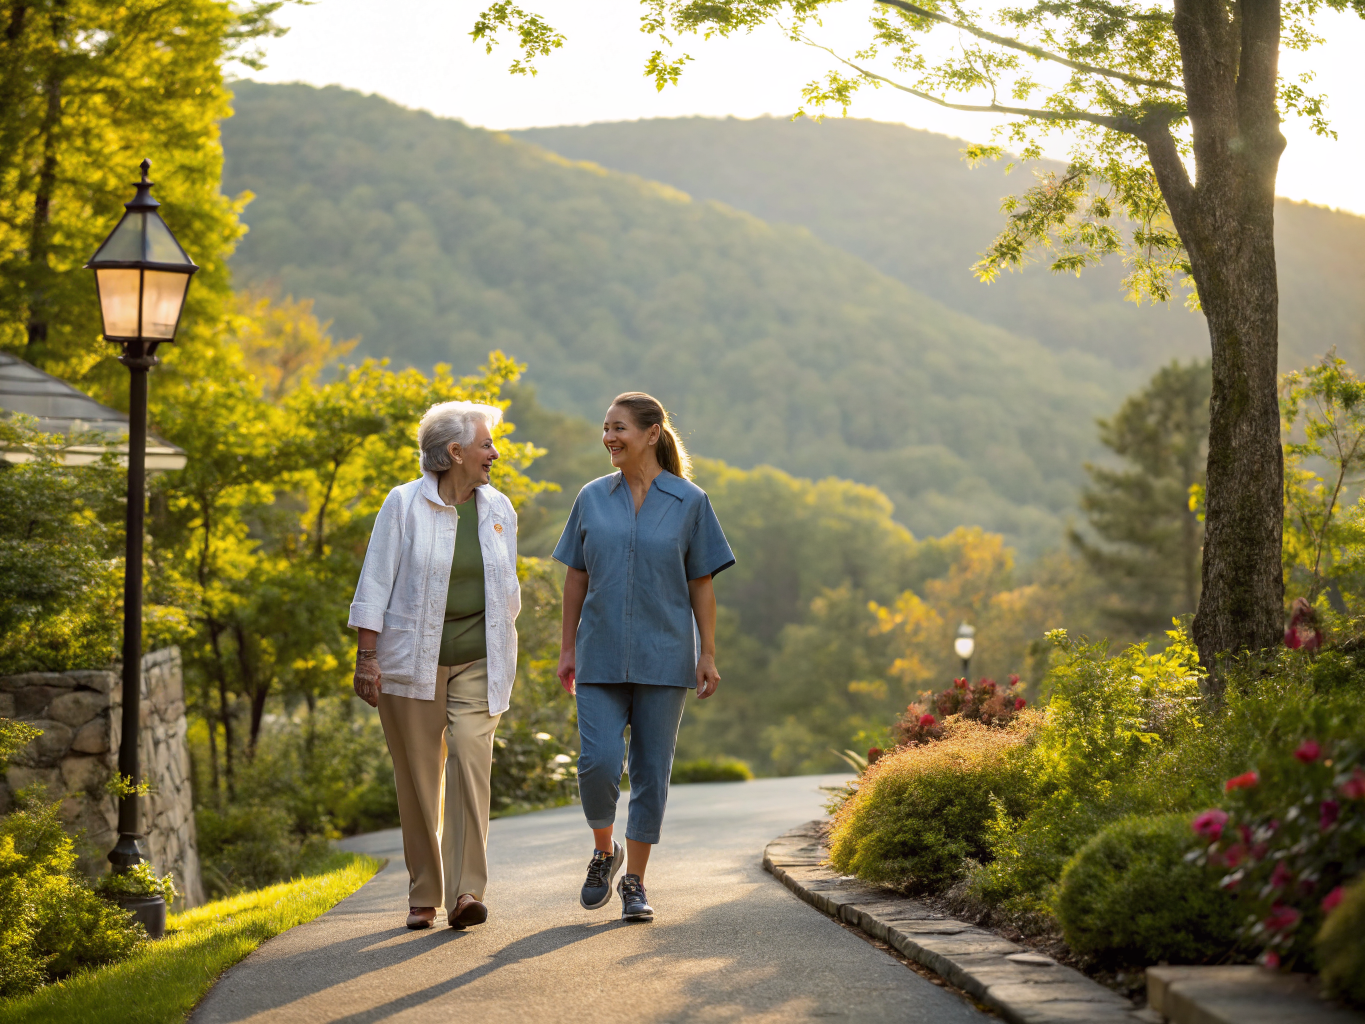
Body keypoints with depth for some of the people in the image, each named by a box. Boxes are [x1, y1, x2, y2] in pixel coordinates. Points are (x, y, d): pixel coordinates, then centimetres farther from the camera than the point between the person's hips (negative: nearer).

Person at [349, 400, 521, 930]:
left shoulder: (498, 509, 8)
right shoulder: (404, 505, -5)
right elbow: (377, 583, -7)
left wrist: (502, 654, 17)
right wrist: (366, 655, -12)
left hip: (477, 661, 3)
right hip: (412, 660, -2)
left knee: (471, 759, -14)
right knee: (419, 775, 2)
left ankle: (466, 892, -17)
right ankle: (423, 895, 13)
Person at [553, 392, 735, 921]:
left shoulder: (689, 501, 0)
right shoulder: (592, 499, 6)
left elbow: (701, 584, 2)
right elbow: (576, 579, 10)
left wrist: (708, 654, -2)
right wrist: (567, 649, 6)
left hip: (663, 657, -1)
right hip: (602, 657, 1)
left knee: (651, 769, 2)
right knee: (598, 762, -10)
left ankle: (634, 881, 14)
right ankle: (603, 851, 17)